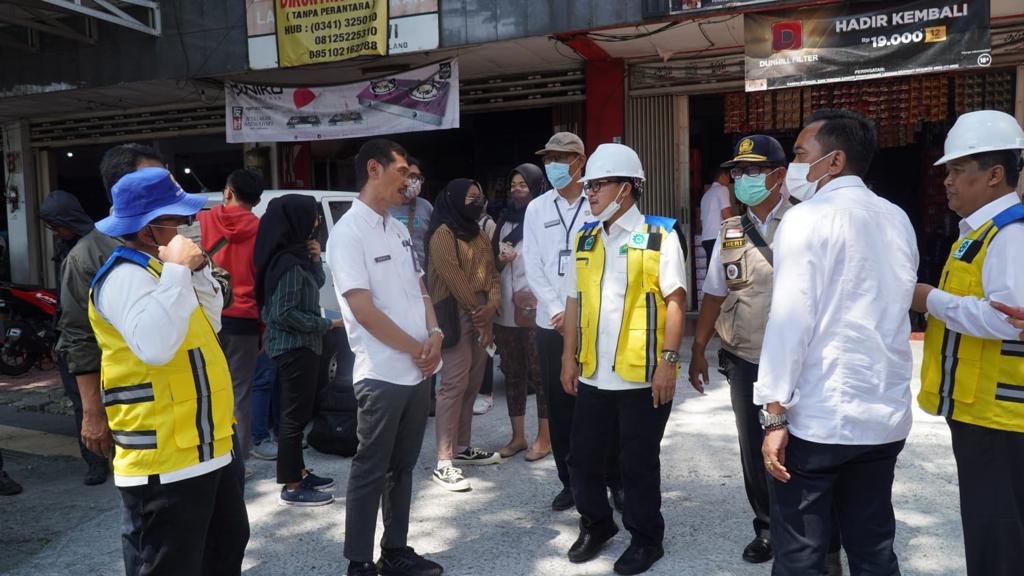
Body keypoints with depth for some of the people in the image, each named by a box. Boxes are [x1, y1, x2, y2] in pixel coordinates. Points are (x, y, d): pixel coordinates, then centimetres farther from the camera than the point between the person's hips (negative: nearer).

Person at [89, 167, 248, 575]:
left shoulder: (154, 269, 13)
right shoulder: (125, 276, -19)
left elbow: (209, 323, 20)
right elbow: (155, 346, -37)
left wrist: (197, 270, 7)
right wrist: (178, 270, -29)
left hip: (209, 448, 10)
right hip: (165, 463, -10)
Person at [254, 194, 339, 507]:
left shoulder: (297, 256, 7)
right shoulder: (288, 263, -21)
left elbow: (317, 284, 18)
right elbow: (284, 314, -23)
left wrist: (316, 259, 0)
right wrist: (327, 323, -15)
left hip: (302, 345, 10)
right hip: (294, 347, -10)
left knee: (300, 411, 18)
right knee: (295, 414, -2)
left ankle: (299, 472, 30)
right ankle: (292, 487, 8)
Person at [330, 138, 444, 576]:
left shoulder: (399, 230, 12)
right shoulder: (348, 232, -13)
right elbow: (364, 311, -18)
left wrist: (434, 334, -3)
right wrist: (417, 349, -10)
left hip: (417, 372, 8)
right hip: (383, 374, -7)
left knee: (403, 467, 17)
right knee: (372, 471, 5)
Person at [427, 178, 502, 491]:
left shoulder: (480, 235, 18)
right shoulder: (443, 233, -7)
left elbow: (491, 274, 13)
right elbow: (454, 278, -14)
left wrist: (491, 308, -6)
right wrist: (478, 315, -11)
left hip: (480, 314, 8)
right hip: (455, 314, -8)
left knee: (472, 384, 11)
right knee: (454, 385, -11)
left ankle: (463, 447, 23)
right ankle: (444, 463, -9)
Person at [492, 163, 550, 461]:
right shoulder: (505, 220, 15)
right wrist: (500, 260, -1)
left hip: (535, 309, -6)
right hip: (505, 310, 6)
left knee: (539, 373, 1)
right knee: (512, 373, 11)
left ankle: (544, 438, 12)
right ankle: (518, 436, 21)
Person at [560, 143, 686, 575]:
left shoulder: (659, 236, -6)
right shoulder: (584, 239, 11)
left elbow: (675, 301, -9)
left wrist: (669, 361, -14)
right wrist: (569, 357, 12)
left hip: (642, 375, -5)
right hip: (592, 374, 6)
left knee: (638, 462, 9)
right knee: (584, 456, 15)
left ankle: (645, 539, 29)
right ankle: (596, 524, 39)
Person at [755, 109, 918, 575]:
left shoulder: (806, 219, -11)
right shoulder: (898, 220, 11)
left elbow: (790, 319, -17)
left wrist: (774, 415, -15)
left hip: (815, 419, -7)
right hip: (885, 417, 7)